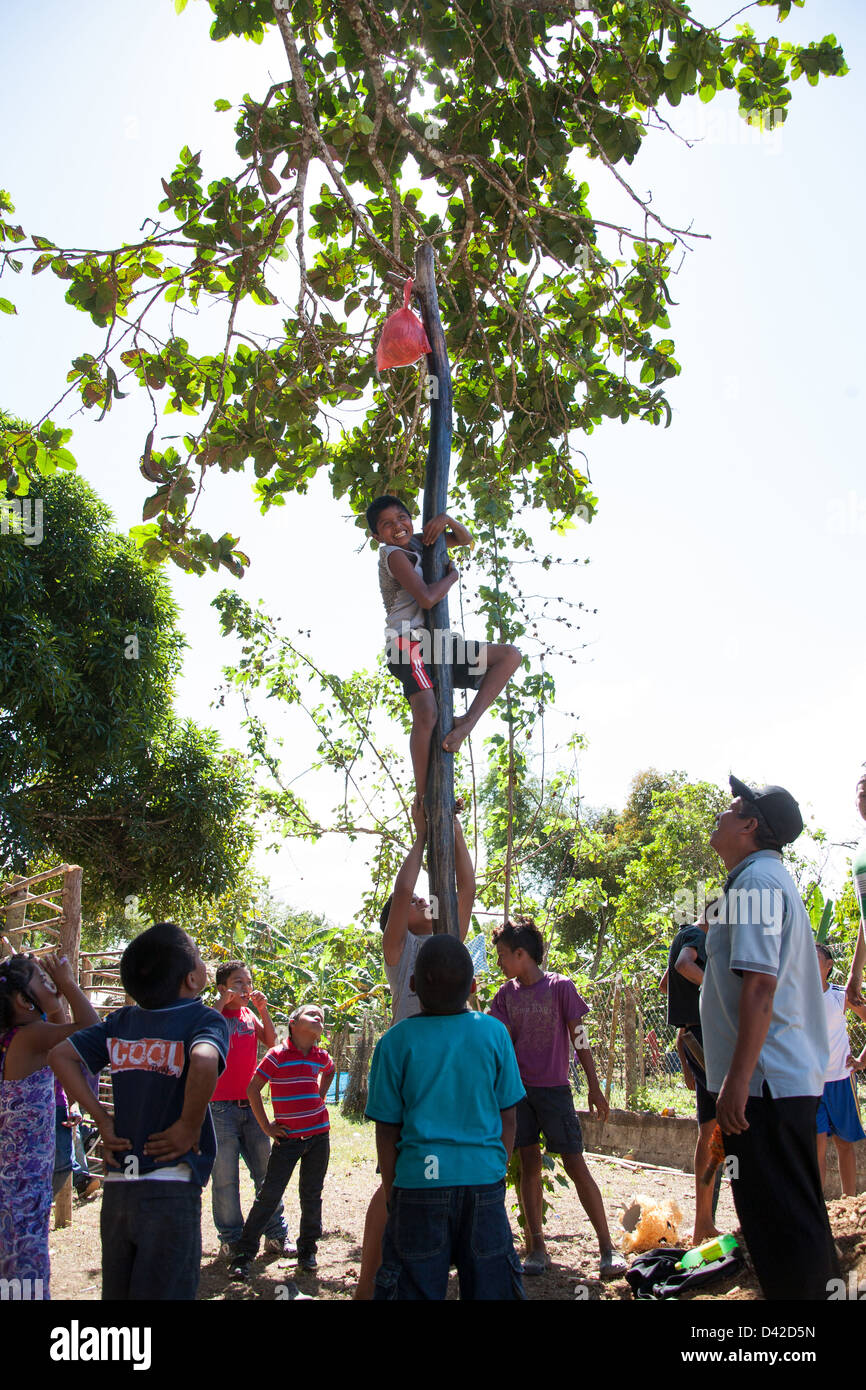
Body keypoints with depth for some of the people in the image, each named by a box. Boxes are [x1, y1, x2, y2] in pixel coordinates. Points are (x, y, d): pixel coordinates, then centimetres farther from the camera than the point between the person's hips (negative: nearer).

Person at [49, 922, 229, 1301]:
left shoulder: (122, 1021, 7)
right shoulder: (204, 1019, -10)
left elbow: (59, 1054, 9)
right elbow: (204, 1061, -32)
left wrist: (101, 1118, 7)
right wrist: (189, 1126, -17)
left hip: (116, 1184, 6)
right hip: (170, 1190, -5)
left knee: (117, 1292, 18)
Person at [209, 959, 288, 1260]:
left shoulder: (249, 1015, 12)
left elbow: (271, 1041, 6)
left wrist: (262, 1009, -2)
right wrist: (222, 1002, -22)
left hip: (250, 1104, 6)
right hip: (221, 1107, -6)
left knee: (266, 1172, 8)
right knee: (225, 1177, 0)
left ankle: (275, 1237, 16)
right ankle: (231, 1240, 11)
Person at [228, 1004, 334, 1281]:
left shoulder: (322, 1058, 4)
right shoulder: (277, 1056, -11)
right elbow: (253, 1089, -6)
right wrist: (266, 1126, -4)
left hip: (318, 1135, 4)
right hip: (288, 1137, -4)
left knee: (311, 1195, 9)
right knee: (269, 1195, -3)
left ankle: (307, 1250, 24)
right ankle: (243, 1254, 7)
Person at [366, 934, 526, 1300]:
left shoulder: (396, 1041, -5)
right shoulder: (493, 1033, -1)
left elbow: (387, 1130, 0)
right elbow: (507, 1118, 5)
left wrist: (390, 1193, 11)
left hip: (419, 1180, -1)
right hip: (484, 1180, 2)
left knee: (416, 1287, 9)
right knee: (489, 1287, 13)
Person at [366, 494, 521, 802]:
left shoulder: (415, 543, 18)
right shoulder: (393, 554, -6)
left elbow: (465, 540, 26)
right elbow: (426, 598, -20)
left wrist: (447, 520, 5)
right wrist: (453, 574, -2)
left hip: (437, 643, 9)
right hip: (409, 643, -9)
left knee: (510, 656, 0)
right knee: (426, 716, -29)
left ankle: (468, 721, -15)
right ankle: (422, 799, -20)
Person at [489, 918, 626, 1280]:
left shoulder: (560, 987, -6)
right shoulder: (506, 994, 6)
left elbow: (579, 1039, -4)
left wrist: (594, 1087, -4)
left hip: (554, 1088, -4)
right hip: (518, 1087, 4)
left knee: (576, 1165, -5)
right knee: (529, 1166, 5)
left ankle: (607, 1248, 1)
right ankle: (536, 1247, 12)